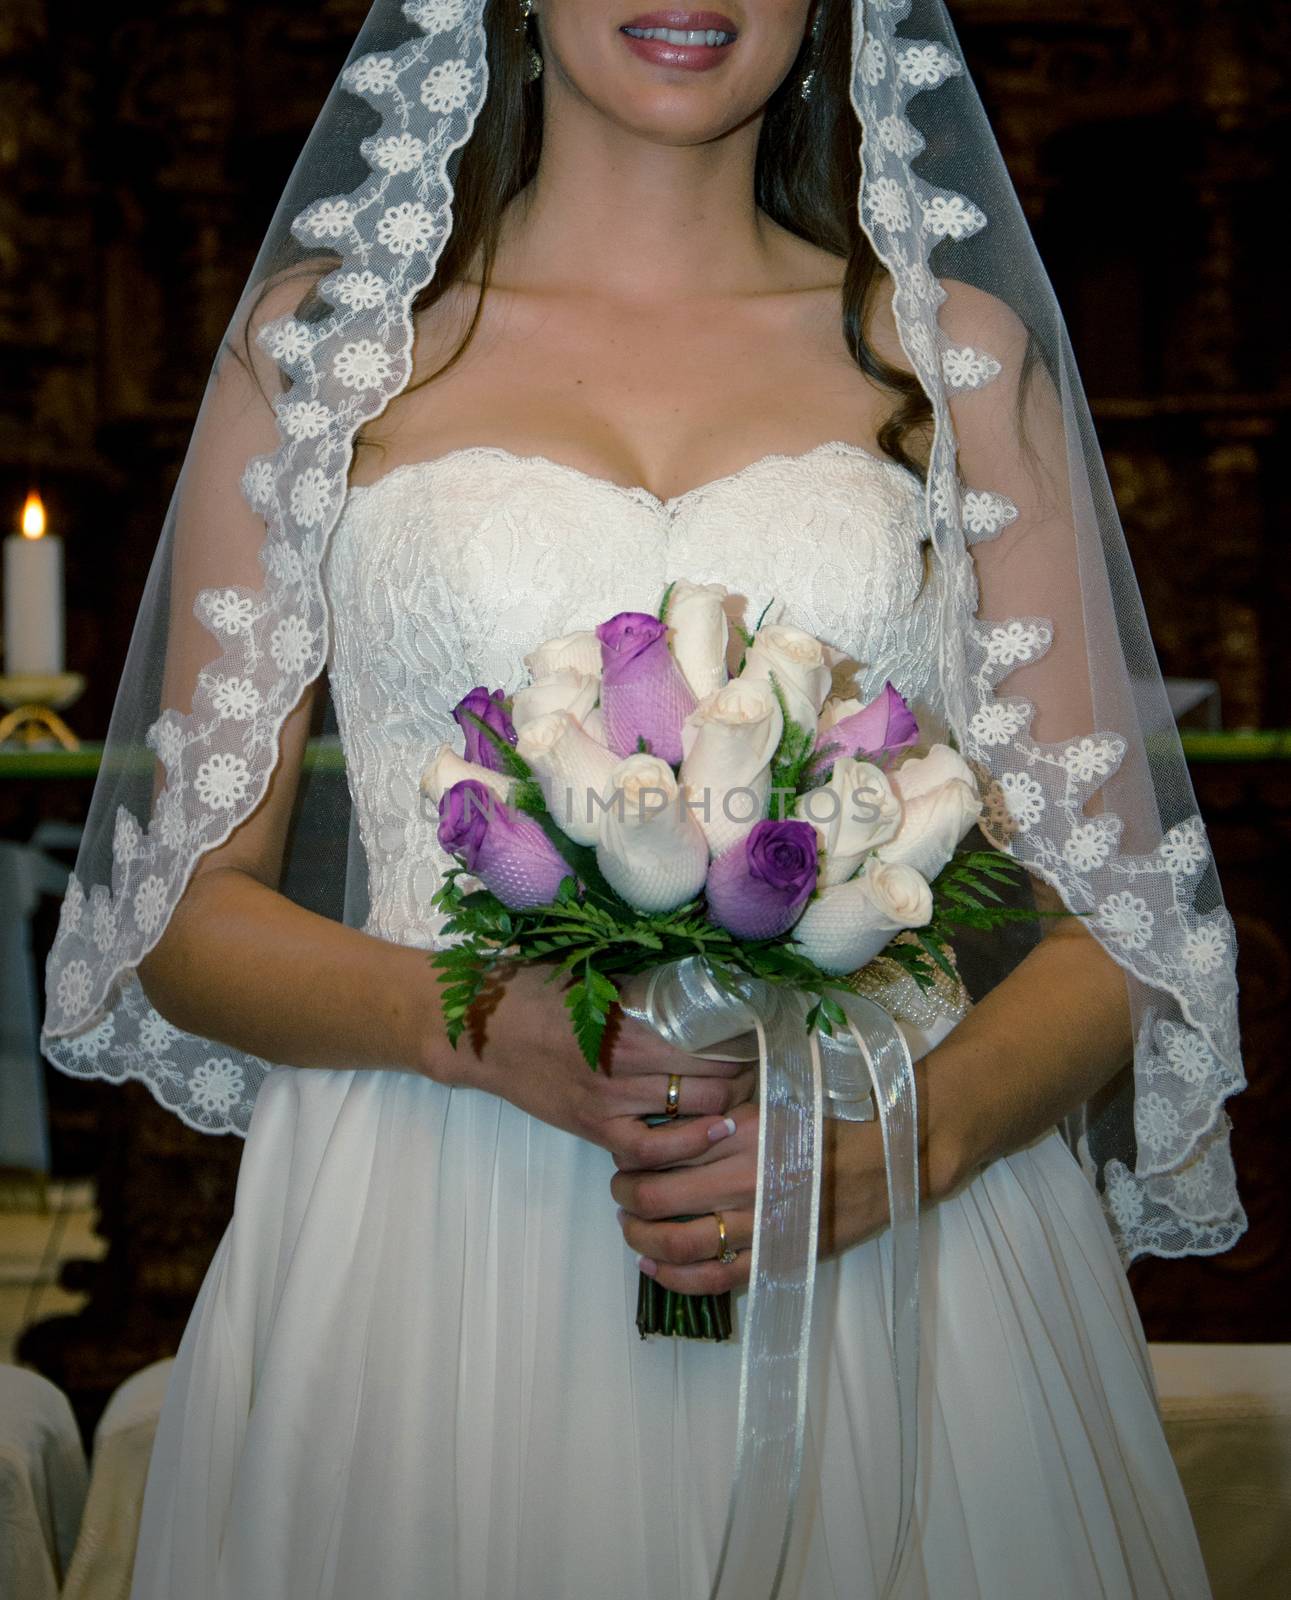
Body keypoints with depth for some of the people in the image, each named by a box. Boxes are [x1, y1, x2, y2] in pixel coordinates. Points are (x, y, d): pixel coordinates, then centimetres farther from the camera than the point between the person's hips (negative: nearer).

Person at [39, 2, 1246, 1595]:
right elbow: (186, 911, 6)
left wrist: (909, 1136, -14)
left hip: (889, 1265, 1)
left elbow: (1108, 920, 6)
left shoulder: (960, 351, 8)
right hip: (424, 1265, 0)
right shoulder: (321, 333, 6)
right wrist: (476, 1023, -14)